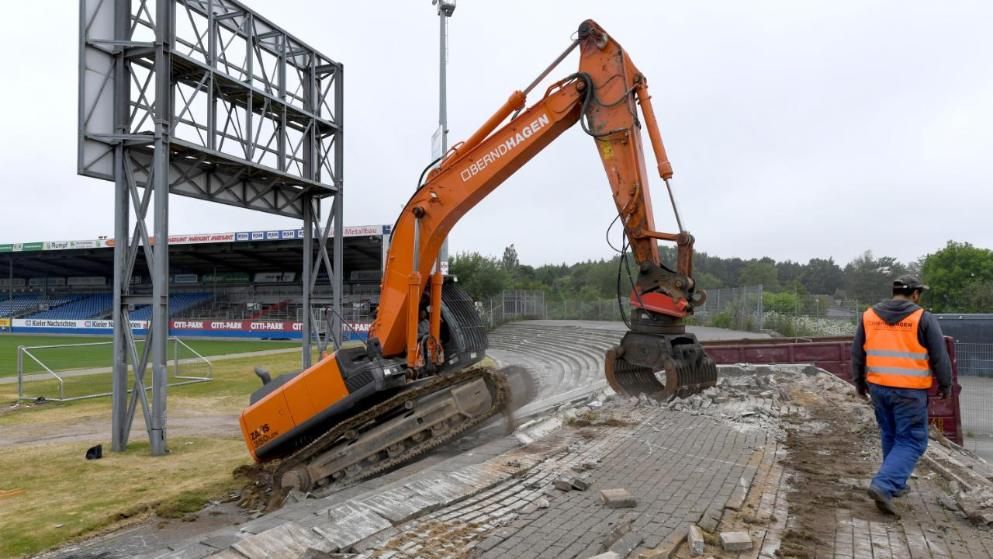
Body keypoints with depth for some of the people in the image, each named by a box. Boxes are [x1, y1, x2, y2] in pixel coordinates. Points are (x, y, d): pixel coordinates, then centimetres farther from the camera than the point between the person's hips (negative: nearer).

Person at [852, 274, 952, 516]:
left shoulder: (869, 315, 4)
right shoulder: (923, 318, -8)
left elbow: (857, 353, 10)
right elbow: (939, 357, -3)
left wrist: (860, 382, 22)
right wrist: (945, 385, 12)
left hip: (878, 387, 5)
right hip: (910, 391, -4)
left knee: (890, 436, 21)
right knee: (911, 442, 3)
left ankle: (895, 484, 30)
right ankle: (883, 485, -11)